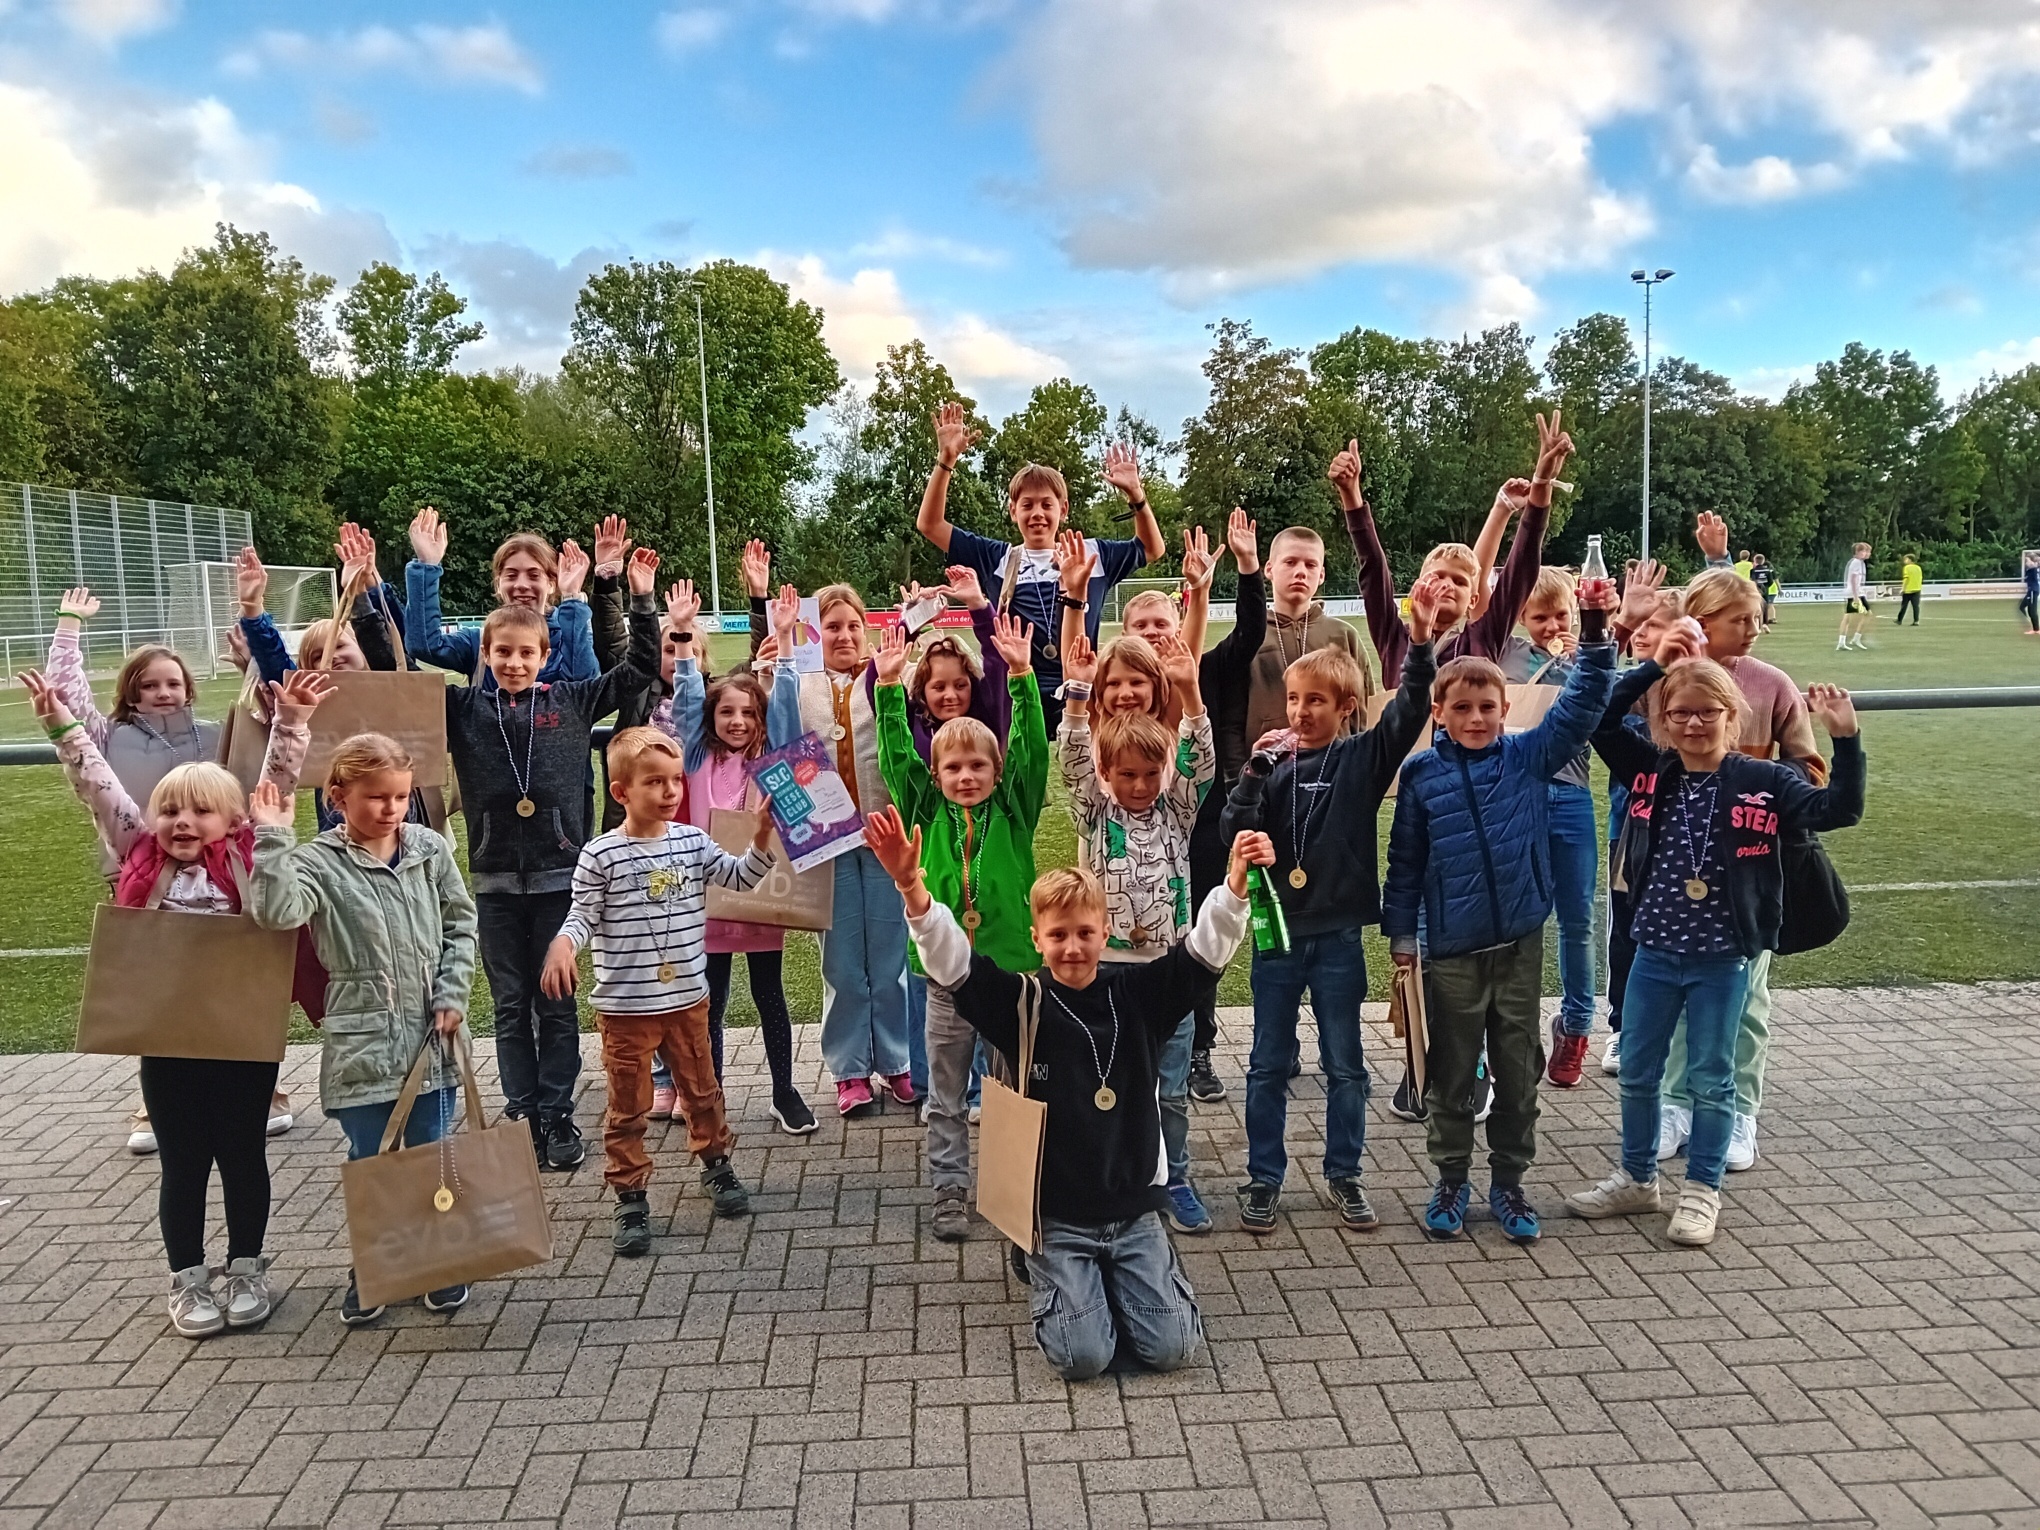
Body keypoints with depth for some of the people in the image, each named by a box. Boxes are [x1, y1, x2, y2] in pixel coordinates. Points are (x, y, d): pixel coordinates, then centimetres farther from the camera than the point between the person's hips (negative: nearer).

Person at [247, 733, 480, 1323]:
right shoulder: (319, 862, -7)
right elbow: (275, 911, -26)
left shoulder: (430, 849, 2)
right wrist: (273, 838, -25)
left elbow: (460, 925, 6)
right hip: (360, 1043, -2)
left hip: (430, 1036, 2)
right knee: (368, 1161, 11)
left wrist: (452, 993, -3)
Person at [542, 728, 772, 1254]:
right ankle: (630, 1199, 19)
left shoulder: (692, 841, 2)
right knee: (628, 1107, 7)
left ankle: (716, 1165, 40)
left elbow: (741, 877, 6)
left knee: (702, 1090, 19)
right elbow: (583, 916, -8)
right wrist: (561, 946, -27)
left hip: (688, 999, 4)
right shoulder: (600, 855, -10)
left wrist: (762, 836, -9)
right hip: (625, 1008, -4)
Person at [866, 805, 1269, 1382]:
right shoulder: (1024, 1006, -7)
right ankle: (1058, 1278, 20)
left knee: (1172, 1346, -6)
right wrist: (913, 889, -38)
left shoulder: (1137, 997, -1)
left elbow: (1205, 950, -11)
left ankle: (1117, 1277, 24)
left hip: (1133, 1209, 2)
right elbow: (951, 961, -20)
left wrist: (1235, 883, -30)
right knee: (1083, 1357, -13)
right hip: (1056, 1216, -2)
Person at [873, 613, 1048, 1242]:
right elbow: (896, 756, -5)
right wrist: (890, 686, -14)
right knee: (947, 1093, 11)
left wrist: (1021, 675, -21)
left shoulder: (1014, 809, 0)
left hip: (1011, 966, -1)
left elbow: (1031, 748, -11)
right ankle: (949, 1189, 23)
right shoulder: (928, 812, 2)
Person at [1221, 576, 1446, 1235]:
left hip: (1338, 935, -1)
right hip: (1278, 933, 1)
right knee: (1269, 1064, 10)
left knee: (1344, 1064, 12)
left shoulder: (1364, 757, -2)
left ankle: (1344, 1174, 27)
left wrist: (1420, 642, -30)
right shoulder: (1273, 764, 0)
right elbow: (1235, 833, -8)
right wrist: (1256, 770, -19)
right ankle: (1264, 1177, 22)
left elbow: (1410, 711, -17)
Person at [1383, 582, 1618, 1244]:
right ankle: (1451, 1182, 26)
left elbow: (1581, 705, -7)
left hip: (1520, 944, 1)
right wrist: (1400, 933, 3)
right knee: (1452, 1073, 11)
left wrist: (1594, 632, -17)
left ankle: (1509, 1183, 27)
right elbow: (1404, 860, 2)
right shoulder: (1422, 775, -3)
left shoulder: (1529, 757, 0)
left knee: (1518, 1070, 11)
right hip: (1452, 951, -1)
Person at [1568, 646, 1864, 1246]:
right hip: (1655, 954, 3)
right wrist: (1652, 667, -8)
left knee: (1710, 1079, 9)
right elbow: (1598, 721, -4)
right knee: (1637, 1072, 14)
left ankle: (1702, 1190, 25)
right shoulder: (1651, 772, -1)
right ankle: (1637, 1179, 31)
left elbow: (1839, 810, -15)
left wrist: (1845, 740, -27)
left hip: (1722, 960, -3)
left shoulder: (1763, 781, -8)